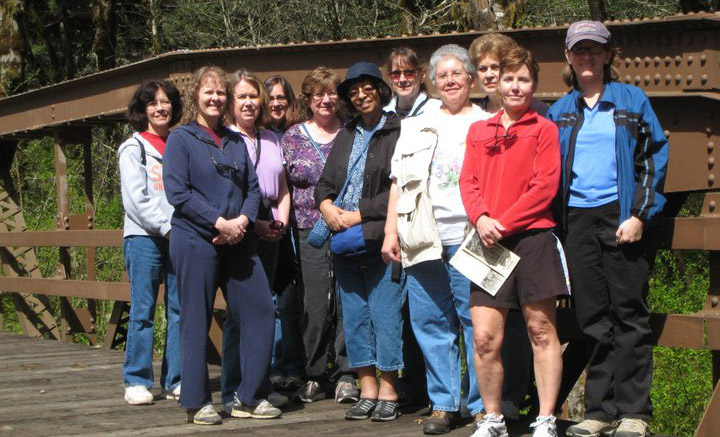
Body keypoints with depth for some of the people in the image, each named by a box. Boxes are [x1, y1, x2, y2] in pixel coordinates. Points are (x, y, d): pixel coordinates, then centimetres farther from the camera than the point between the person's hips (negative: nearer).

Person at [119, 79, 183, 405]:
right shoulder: (133, 149, 4)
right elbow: (136, 200, -5)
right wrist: (166, 228, -12)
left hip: (178, 237, 4)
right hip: (144, 236, -4)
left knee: (180, 309, 1)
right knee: (143, 311, -5)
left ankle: (176, 381, 7)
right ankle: (136, 381, 2)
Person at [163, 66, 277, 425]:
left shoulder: (236, 142, 16)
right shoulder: (181, 139, -1)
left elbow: (252, 187, 12)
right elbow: (178, 192, -10)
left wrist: (242, 221, -8)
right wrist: (219, 222, -16)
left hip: (236, 242, 6)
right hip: (195, 241, -5)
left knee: (261, 310, 0)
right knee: (196, 320, -1)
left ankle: (250, 396, 10)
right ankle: (196, 402, 9)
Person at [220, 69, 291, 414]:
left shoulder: (271, 139, 16)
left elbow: (282, 188, 22)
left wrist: (281, 221, 5)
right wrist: (252, 224, -13)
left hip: (269, 233, 6)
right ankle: (233, 394, -2)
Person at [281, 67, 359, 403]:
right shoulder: (293, 137, 11)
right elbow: (284, 186, 11)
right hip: (309, 233, 0)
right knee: (314, 304, -1)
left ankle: (345, 375, 5)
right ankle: (315, 376, 9)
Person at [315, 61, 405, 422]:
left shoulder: (398, 133, -6)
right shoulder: (345, 136, 17)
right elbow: (325, 182, 19)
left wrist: (359, 215, -13)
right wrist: (326, 205, -2)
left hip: (381, 238, -7)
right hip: (345, 240, 7)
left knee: (385, 315, -4)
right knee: (354, 316, 9)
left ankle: (388, 394, 4)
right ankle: (368, 392, 16)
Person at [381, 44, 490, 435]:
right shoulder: (416, 127, 20)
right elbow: (398, 182, 19)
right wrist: (391, 231, 9)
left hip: (468, 238, -4)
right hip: (421, 238, 4)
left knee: (477, 322, -6)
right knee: (431, 323, 3)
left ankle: (483, 405, 1)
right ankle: (443, 405, 11)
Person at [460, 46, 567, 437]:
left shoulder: (544, 130, 4)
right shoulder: (479, 131, 16)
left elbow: (545, 187, -5)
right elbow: (468, 181, 10)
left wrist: (502, 224, -12)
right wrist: (481, 218, -10)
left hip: (532, 237, -3)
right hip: (489, 243, 3)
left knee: (542, 330, 1)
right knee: (485, 336, -2)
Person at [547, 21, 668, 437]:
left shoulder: (632, 100, 5)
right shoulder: (560, 112, 14)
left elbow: (655, 157, 0)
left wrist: (640, 215, -9)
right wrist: (554, 222, 5)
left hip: (622, 216, -3)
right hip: (578, 219, 3)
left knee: (629, 313, -3)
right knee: (593, 319, 5)